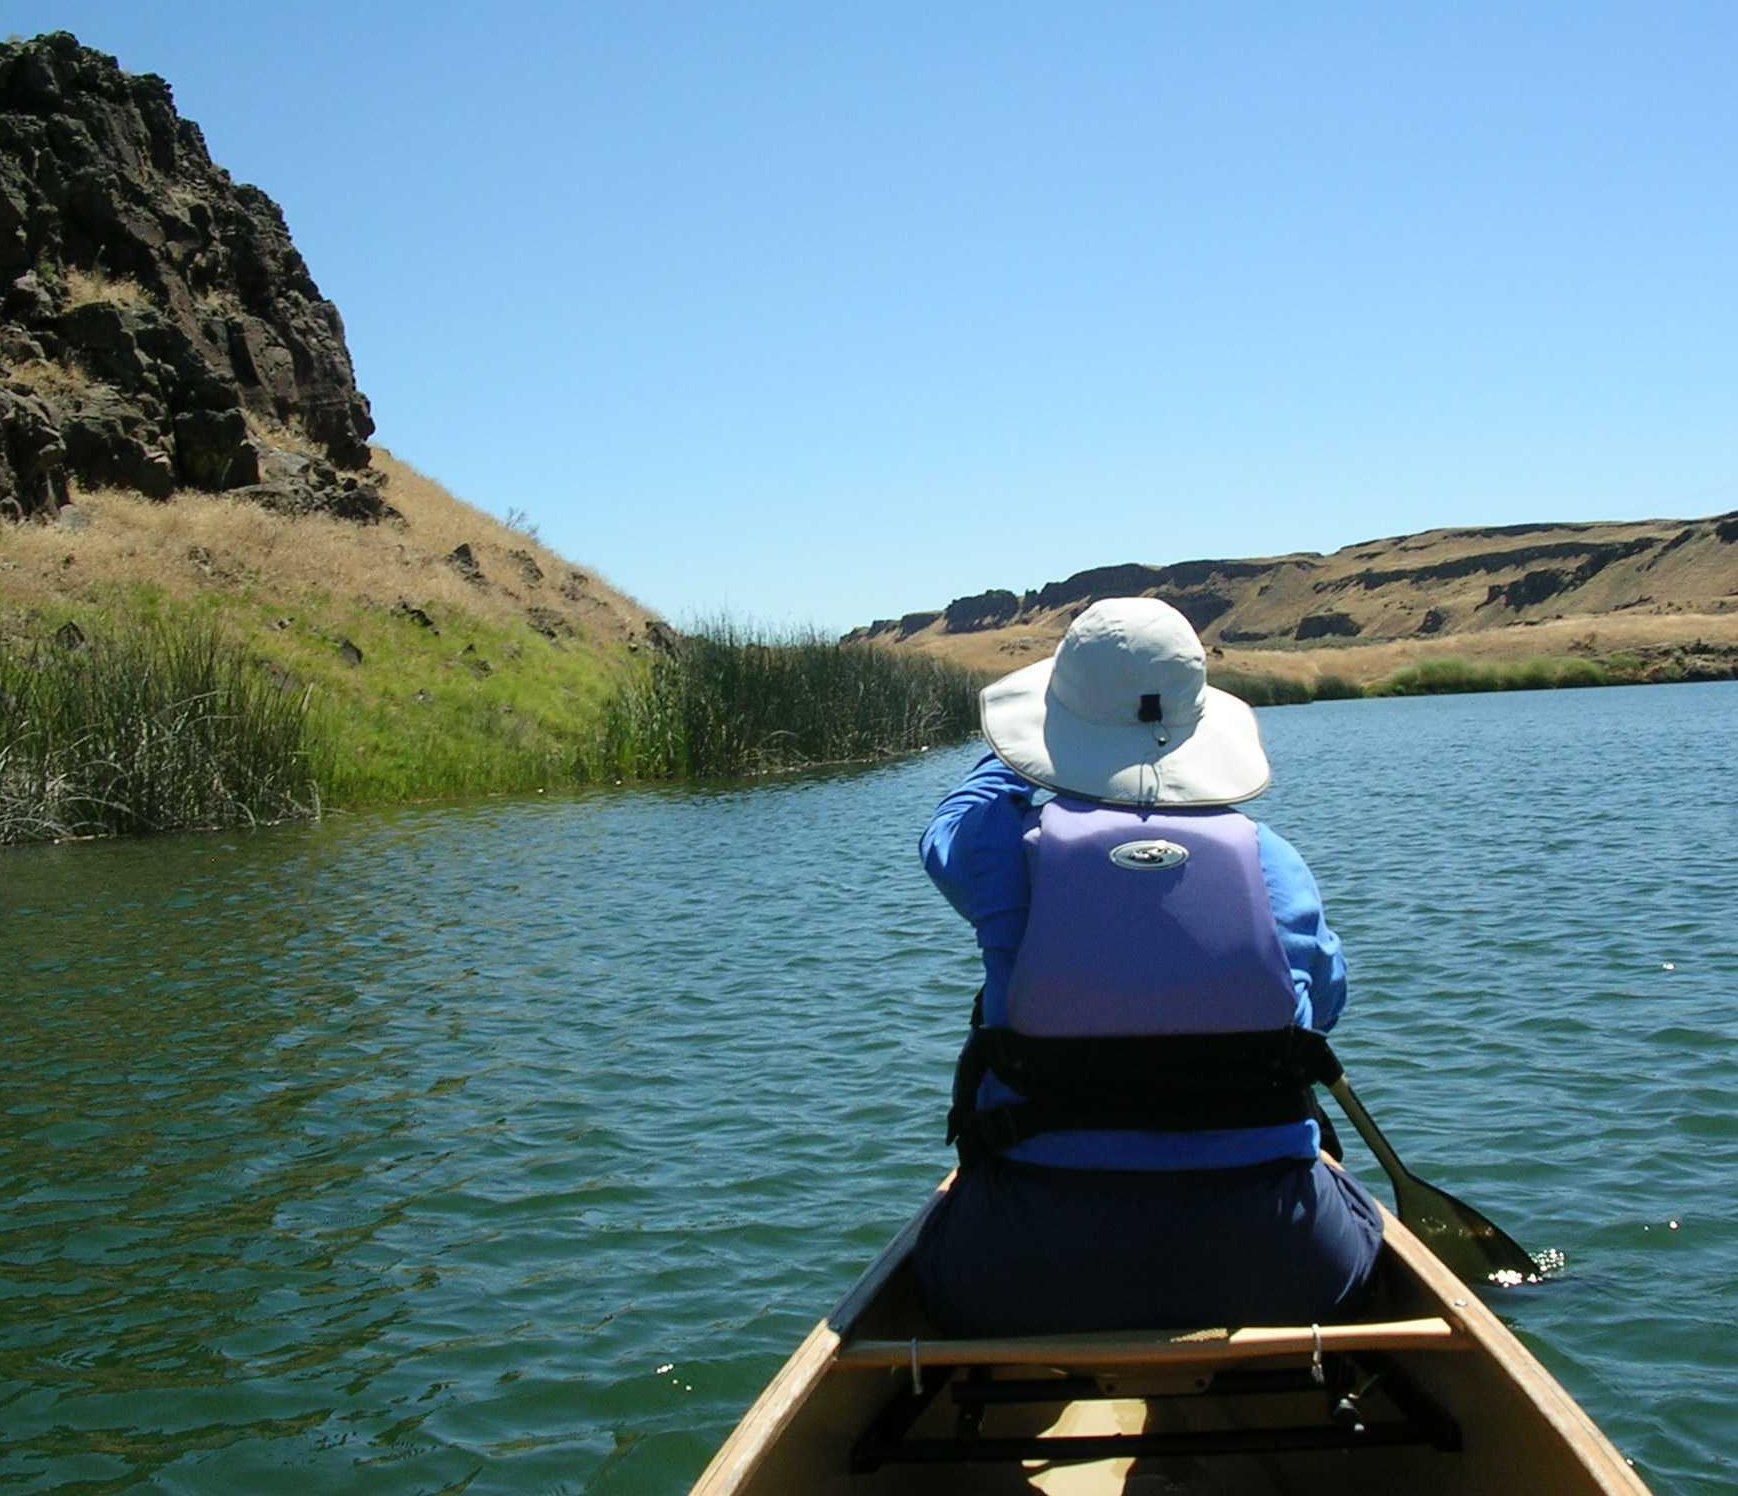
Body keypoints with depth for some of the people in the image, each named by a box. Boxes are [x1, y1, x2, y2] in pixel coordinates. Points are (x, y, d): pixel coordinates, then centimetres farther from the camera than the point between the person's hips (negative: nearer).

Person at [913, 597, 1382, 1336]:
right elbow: (1324, 997, 14)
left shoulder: (1017, 849, -8)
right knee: (1354, 1222, 35)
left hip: (1036, 1268, -1)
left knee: (941, 1251, 33)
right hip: (1264, 1261, 1)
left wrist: (1013, 757, 34)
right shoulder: (1271, 858, -3)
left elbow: (947, 836, 18)